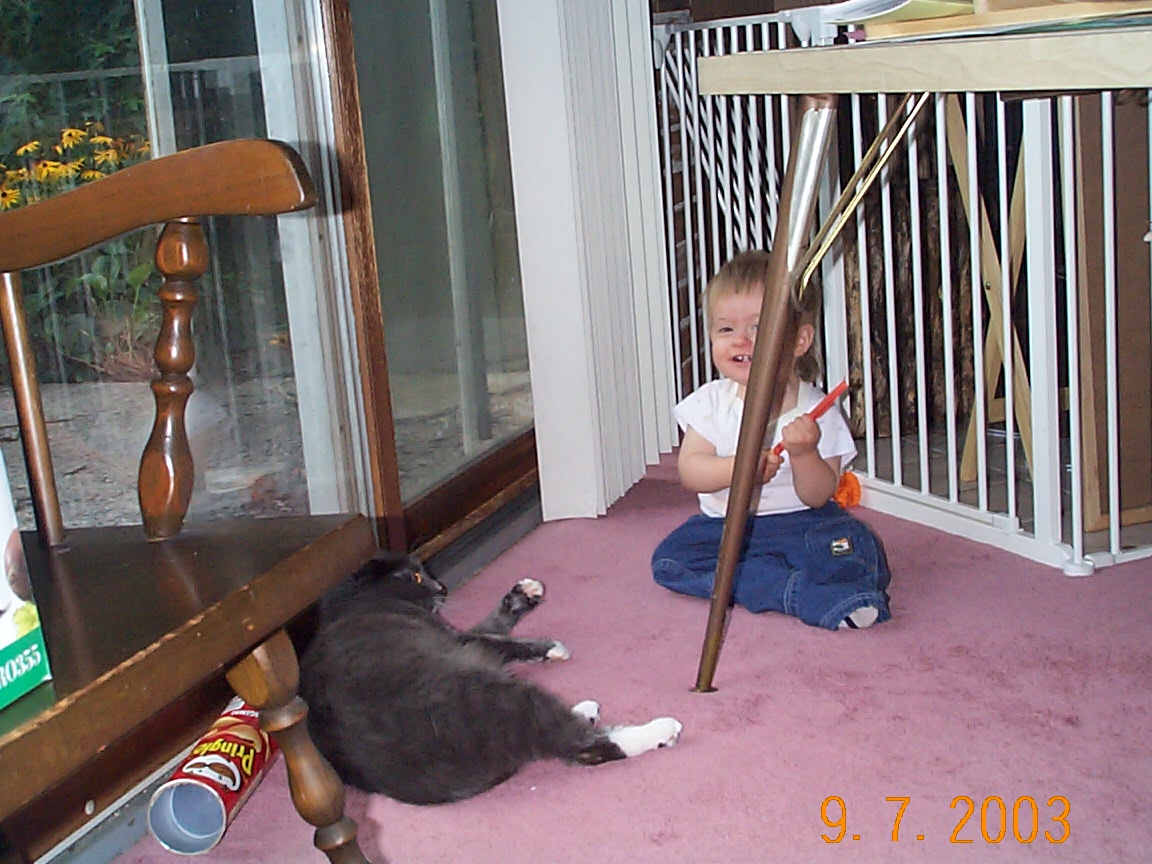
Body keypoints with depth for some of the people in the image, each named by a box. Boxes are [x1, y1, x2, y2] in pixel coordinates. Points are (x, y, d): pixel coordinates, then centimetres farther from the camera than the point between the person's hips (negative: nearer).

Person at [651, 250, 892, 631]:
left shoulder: (817, 411, -9)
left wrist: (804, 453, -30)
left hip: (800, 523, -3)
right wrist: (739, 467, -29)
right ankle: (809, 595, -28)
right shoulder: (712, 401, -2)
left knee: (854, 551, -29)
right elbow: (689, 471, -11)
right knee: (669, 559, -23)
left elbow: (817, 497, -10)